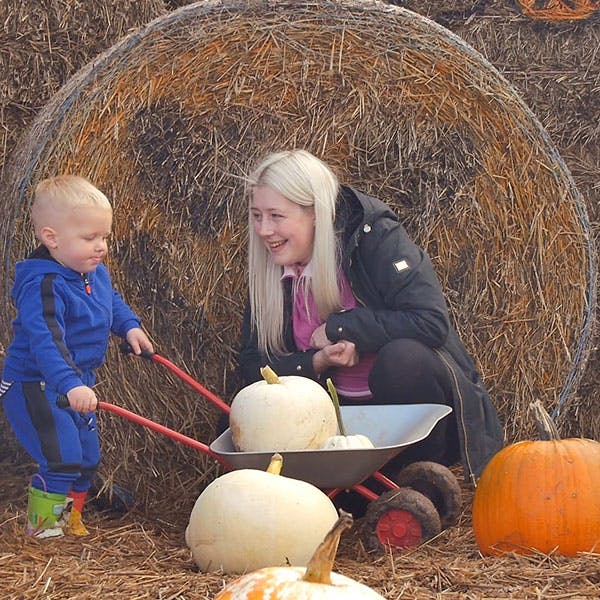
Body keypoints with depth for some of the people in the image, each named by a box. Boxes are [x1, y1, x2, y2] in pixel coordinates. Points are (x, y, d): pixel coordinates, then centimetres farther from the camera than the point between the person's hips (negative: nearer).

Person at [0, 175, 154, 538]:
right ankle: (42, 527, 3)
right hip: (37, 389, -9)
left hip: (78, 385, 9)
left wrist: (130, 326, 4)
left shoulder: (96, 273, 0)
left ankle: (71, 518, 37)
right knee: (63, 458, -14)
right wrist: (70, 384, -51)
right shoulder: (42, 286, -29)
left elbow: (112, 301, 22)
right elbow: (45, 341, -40)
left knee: (88, 456, 18)